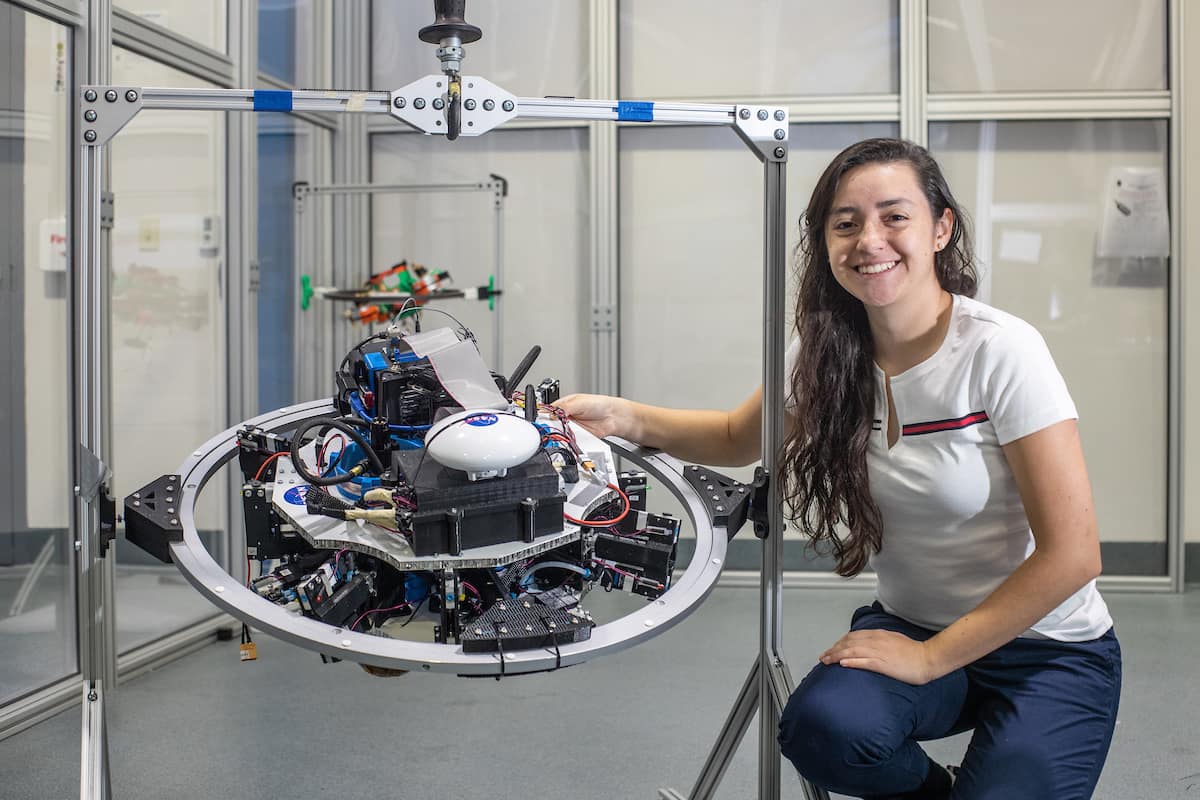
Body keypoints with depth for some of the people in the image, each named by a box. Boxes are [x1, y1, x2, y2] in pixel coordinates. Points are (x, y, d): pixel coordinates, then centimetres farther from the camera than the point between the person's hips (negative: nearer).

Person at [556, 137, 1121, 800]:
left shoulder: (1001, 350, -20)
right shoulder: (825, 352, -4)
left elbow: (1070, 555, -19)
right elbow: (739, 439, 14)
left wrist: (930, 657, -16)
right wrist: (624, 417, -3)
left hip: (1050, 650, -3)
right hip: (910, 623, 4)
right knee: (821, 728, -25)